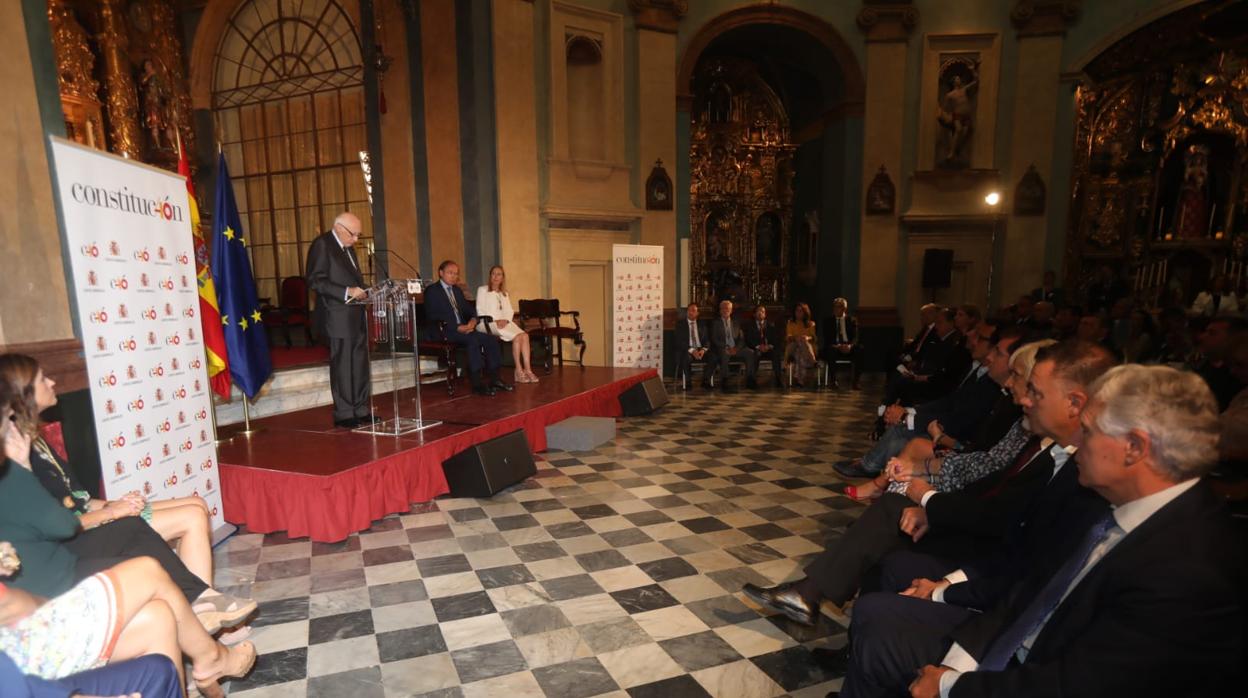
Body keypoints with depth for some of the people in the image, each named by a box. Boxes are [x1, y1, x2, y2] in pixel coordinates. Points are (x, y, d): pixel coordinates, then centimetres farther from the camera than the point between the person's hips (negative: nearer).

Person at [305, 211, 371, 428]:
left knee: (360, 365, 10)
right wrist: (347, 292, -21)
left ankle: (361, 410, 18)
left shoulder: (347, 247, 18)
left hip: (356, 315, 8)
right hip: (338, 317, -8)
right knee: (342, 366, -2)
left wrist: (361, 292, 8)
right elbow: (315, 281, -16)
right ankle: (344, 414, 7)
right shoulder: (322, 244, -8)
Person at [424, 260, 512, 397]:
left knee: (492, 339, -12)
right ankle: (477, 384, -30)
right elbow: (434, 316, -13)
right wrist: (458, 327, -22)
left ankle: (494, 379, -9)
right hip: (444, 331, -7)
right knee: (473, 339, -32)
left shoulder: (457, 290, 23)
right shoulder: (432, 290, -1)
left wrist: (473, 320, -6)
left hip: (463, 328, 7)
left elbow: (469, 309, 20)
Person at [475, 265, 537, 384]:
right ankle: (519, 371, -24)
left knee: (524, 335, -26)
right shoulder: (482, 290, 10)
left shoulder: (505, 294, 26)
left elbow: (510, 311, 15)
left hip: (504, 323, 5)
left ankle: (527, 370, -30)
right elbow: (480, 311, -2)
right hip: (488, 324, -5)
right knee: (517, 337, -29)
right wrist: (494, 321, -15)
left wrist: (505, 320, -8)